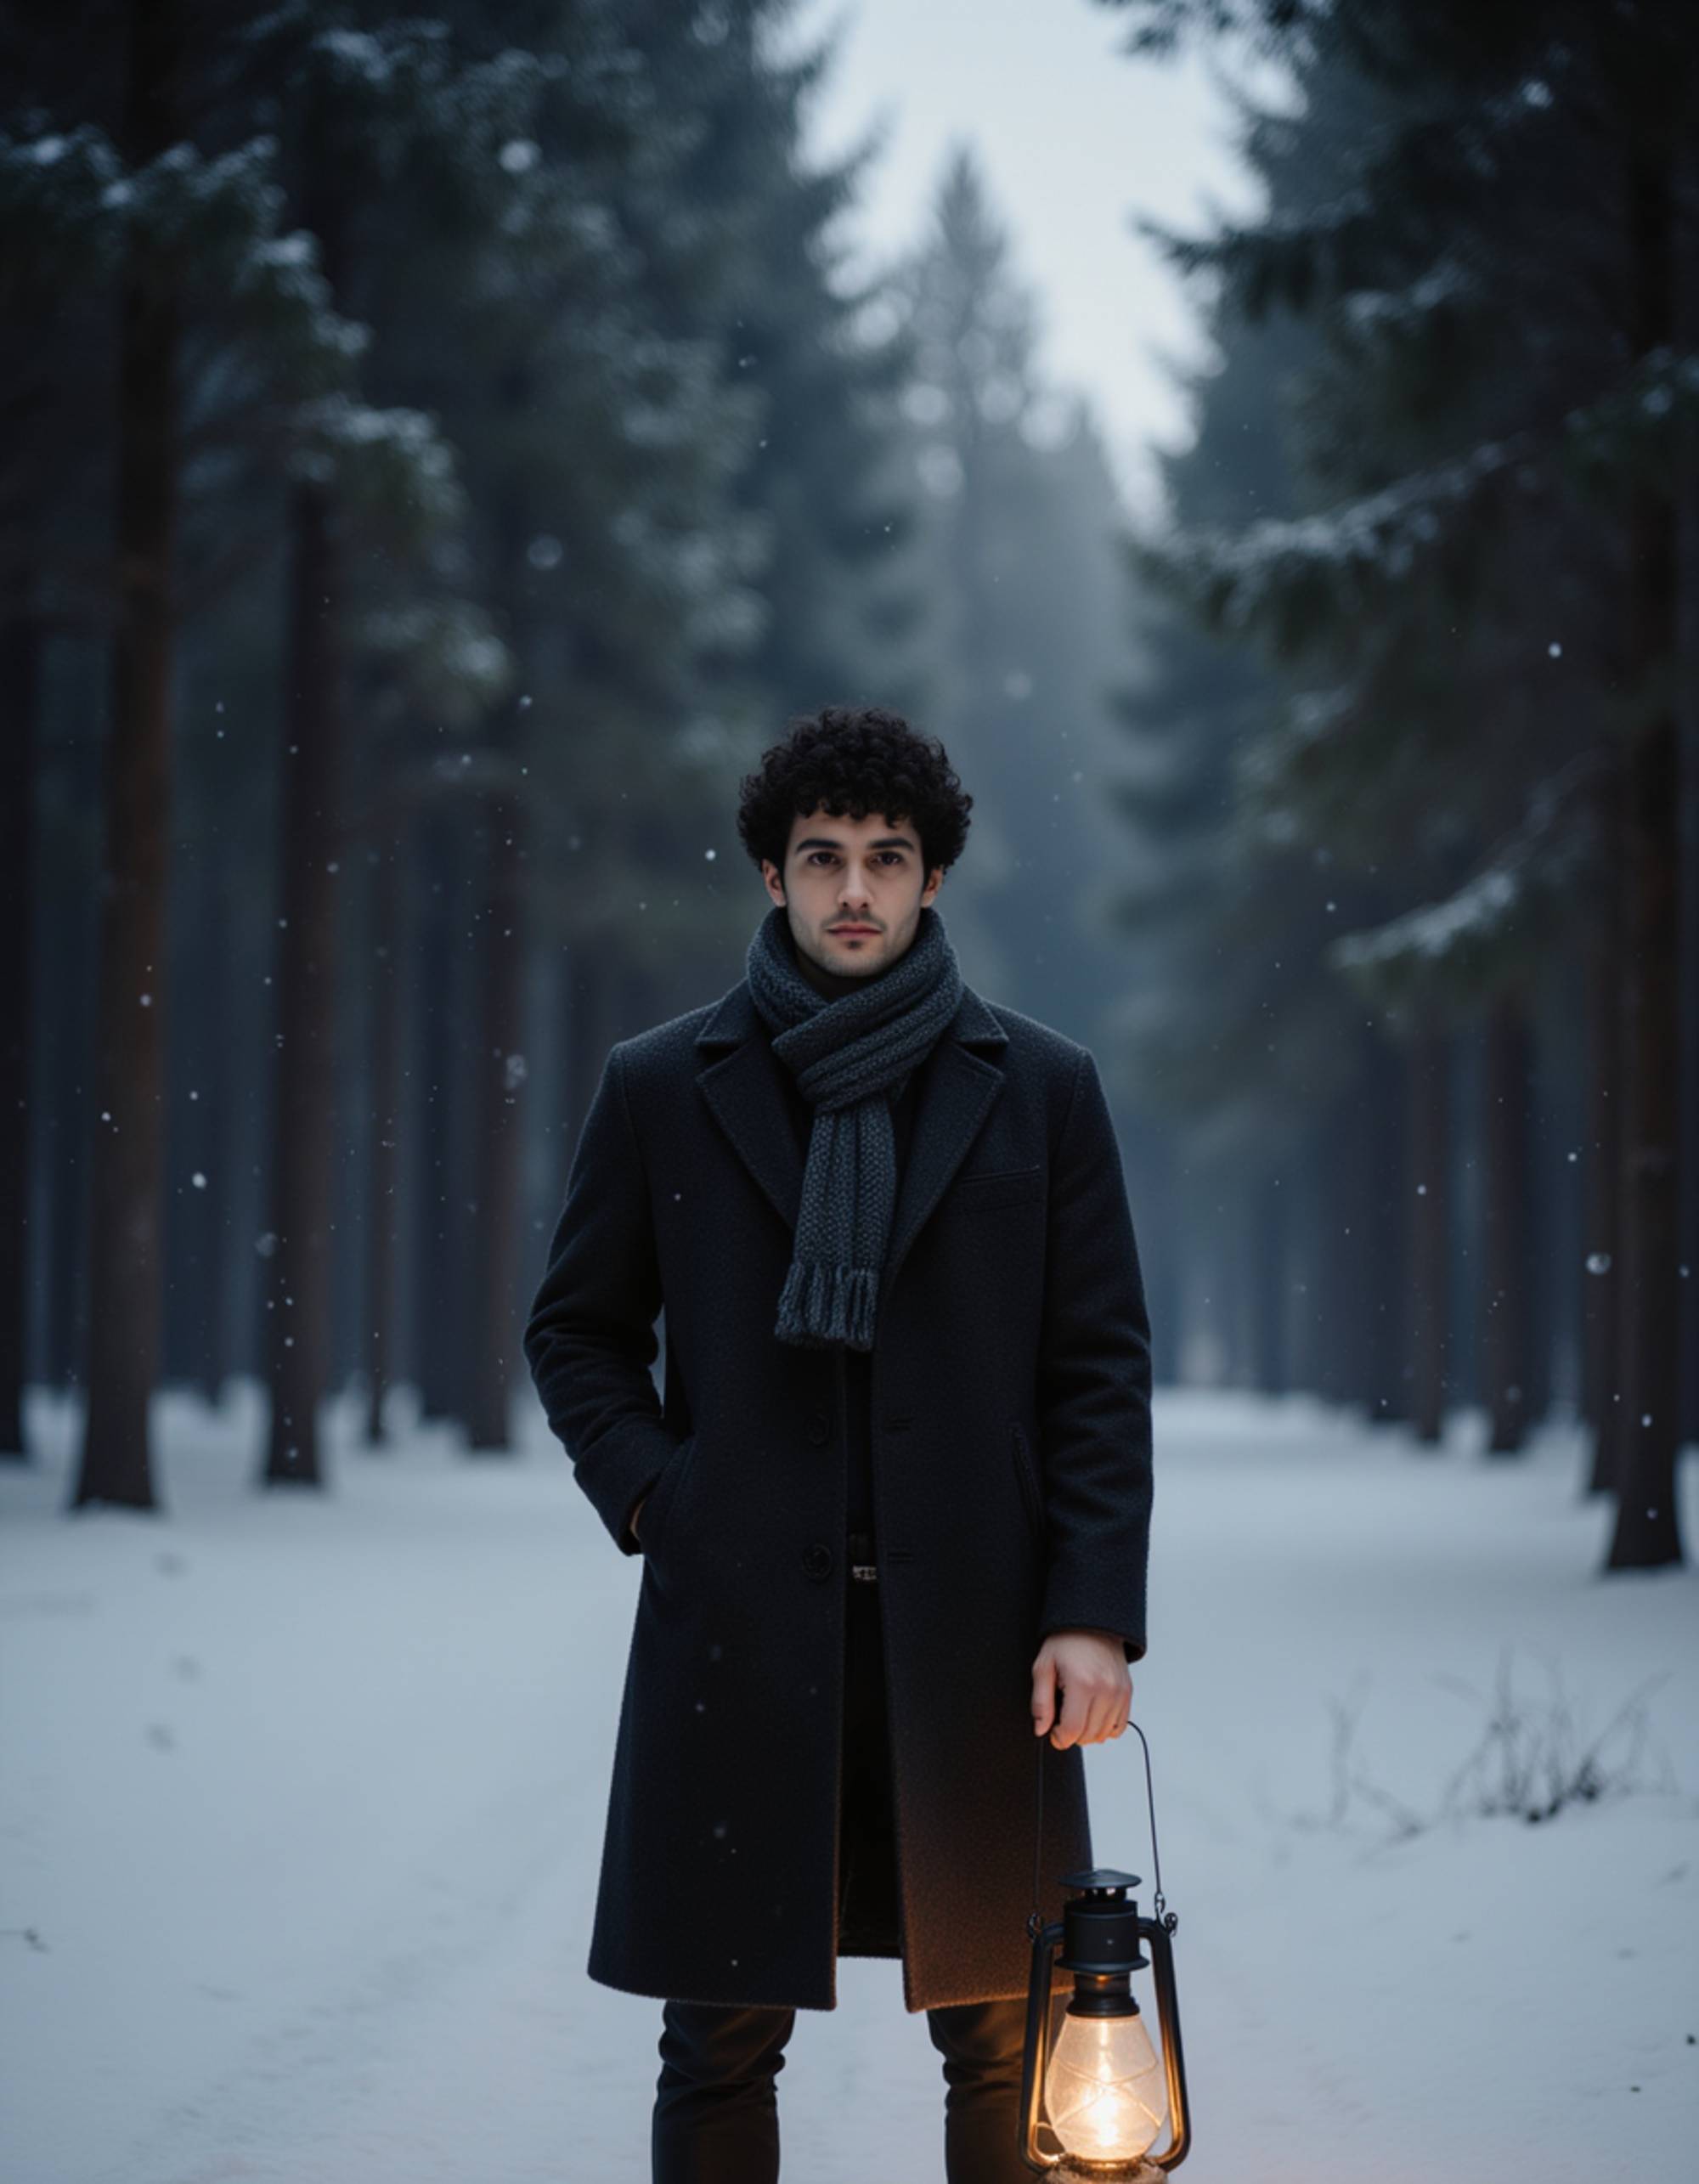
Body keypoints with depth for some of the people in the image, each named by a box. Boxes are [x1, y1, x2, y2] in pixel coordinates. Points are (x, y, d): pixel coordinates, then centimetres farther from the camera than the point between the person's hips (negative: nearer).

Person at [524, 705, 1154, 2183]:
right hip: (737, 1629, 0)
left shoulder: (1041, 1090, 6)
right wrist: (648, 1494, -1)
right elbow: (579, 1327, 16)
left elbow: (1101, 1365, 4)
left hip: (972, 1627, 0)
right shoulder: (662, 1088, 7)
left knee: (1001, 2036, 4)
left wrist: (1096, 1612, -5)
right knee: (723, 2041, 4)